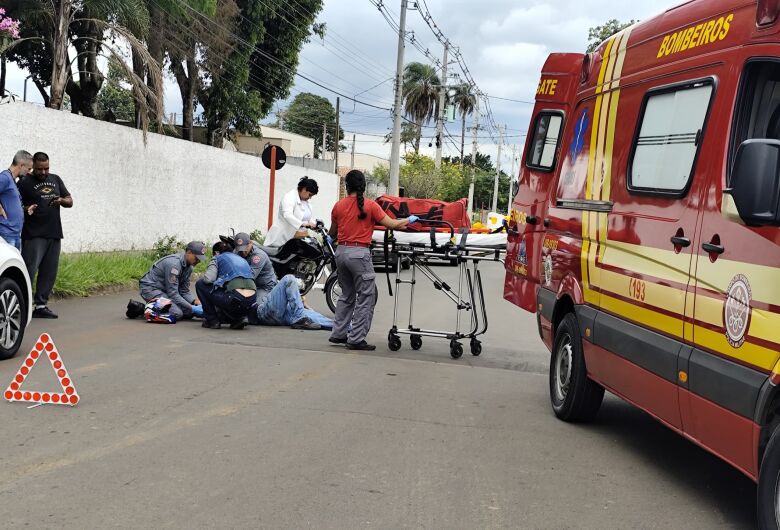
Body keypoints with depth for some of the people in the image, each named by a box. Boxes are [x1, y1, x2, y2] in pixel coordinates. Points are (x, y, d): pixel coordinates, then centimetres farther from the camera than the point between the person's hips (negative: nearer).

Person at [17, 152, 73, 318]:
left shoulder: (55, 180, 17)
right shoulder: (25, 183, 1)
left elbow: (70, 202, 18)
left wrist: (61, 200, -4)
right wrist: (26, 209, -23)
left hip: (54, 234, 6)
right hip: (33, 235, -6)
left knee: (49, 272, 6)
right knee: (29, 269, -13)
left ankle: (41, 305, 12)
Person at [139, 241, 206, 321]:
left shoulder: (189, 266, 1)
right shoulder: (174, 263, -27)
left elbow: (184, 290, 6)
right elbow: (173, 293, -27)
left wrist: (195, 302, -13)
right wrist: (192, 308, -26)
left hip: (164, 290, 10)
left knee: (190, 313, -1)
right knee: (177, 314, -28)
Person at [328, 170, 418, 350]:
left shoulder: (338, 206, 5)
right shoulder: (370, 206, -6)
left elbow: (332, 233, 18)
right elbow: (392, 224, -4)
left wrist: (330, 238, 42)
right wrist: (409, 220, 15)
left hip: (341, 252, 5)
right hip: (359, 253, -5)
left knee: (347, 295, 20)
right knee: (366, 298, 3)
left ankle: (338, 334, 21)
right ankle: (356, 339, 0)